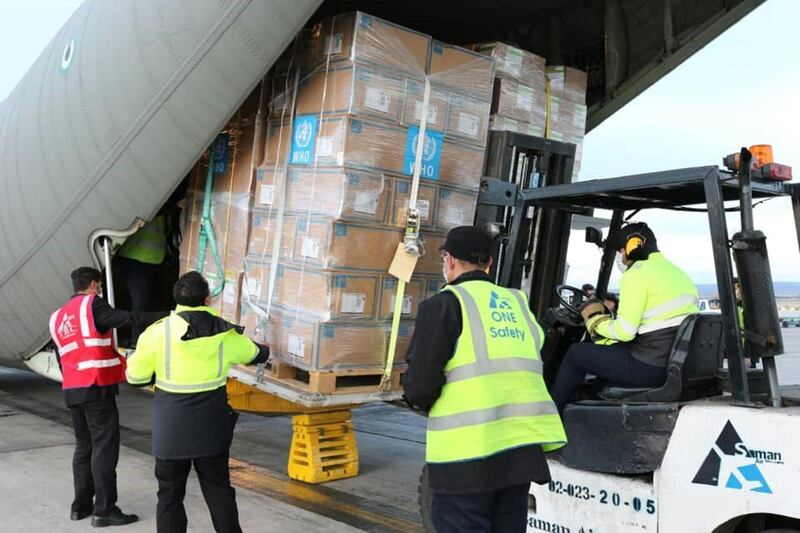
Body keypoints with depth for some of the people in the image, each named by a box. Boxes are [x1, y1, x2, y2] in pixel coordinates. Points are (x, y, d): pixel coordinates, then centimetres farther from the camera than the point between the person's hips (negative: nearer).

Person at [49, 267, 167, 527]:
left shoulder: (57, 317, 18)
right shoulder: (92, 304, -5)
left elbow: (61, 358, 20)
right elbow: (126, 319, -19)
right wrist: (165, 316, -21)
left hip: (72, 389, 8)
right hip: (97, 388, -8)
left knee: (84, 446, 16)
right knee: (104, 447, -4)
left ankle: (81, 505, 20)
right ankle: (104, 510, -3)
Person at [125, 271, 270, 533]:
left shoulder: (158, 332, -11)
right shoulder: (225, 334, -4)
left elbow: (135, 377, -3)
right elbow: (255, 354, 16)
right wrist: (265, 350, 39)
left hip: (171, 430, -1)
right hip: (212, 429, 2)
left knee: (170, 494, 10)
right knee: (218, 490, 14)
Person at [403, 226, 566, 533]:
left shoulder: (444, 304, -4)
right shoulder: (518, 303, 14)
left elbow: (419, 386, -8)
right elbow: (538, 368, 13)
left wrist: (422, 400, 13)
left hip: (467, 450, -6)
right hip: (521, 446, 6)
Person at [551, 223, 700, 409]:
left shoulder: (636, 273, -10)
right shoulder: (679, 273, 18)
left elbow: (625, 332, -17)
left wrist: (595, 321, 2)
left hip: (651, 368, -9)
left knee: (577, 353, 7)